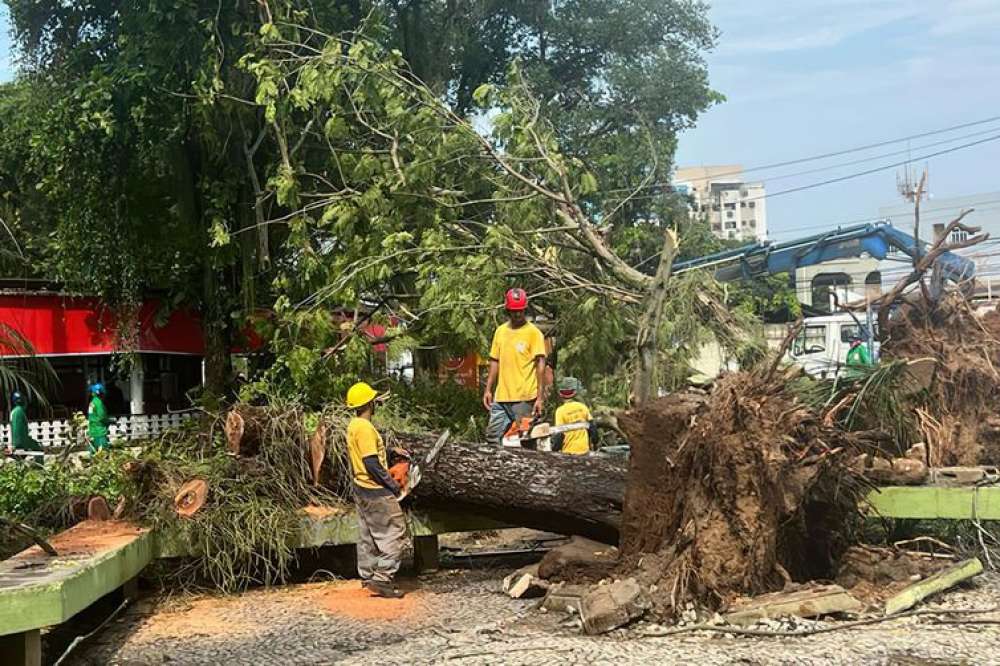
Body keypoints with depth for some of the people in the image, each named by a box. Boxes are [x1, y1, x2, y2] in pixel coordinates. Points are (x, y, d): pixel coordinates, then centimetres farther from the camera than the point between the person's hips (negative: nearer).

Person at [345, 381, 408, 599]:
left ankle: (367, 577, 22)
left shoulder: (354, 426, 9)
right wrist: (392, 484, -17)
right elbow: (371, 463, -25)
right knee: (394, 532, -6)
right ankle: (382, 579, -9)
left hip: (361, 489, 10)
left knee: (368, 535, 16)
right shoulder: (365, 428, -21)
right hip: (376, 491, -10)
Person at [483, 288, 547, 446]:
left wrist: (540, 397, -16)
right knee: (492, 438, 3)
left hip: (524, 398, -5)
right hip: (501, 397, 5)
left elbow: (540, 365, -10)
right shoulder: (500, 331, 13)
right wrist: (488, 389, 12)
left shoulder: (533, 333, -5)